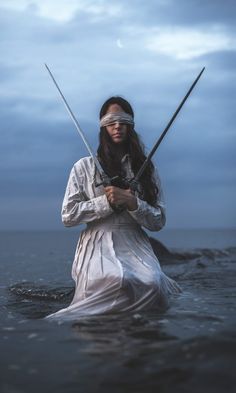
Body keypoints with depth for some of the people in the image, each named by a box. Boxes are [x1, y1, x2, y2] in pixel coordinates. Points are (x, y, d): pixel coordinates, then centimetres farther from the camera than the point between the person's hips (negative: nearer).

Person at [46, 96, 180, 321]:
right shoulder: (84, 167, 10)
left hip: (135, 246, 3)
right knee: (118, 282, -38)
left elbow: (159, 221, 9)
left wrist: (132, 203, -9)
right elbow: (68, 216, 3)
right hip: (97, 246, -3)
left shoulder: (146, 169, 16)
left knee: (152, 284, -33)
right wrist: (106, 202, -8)